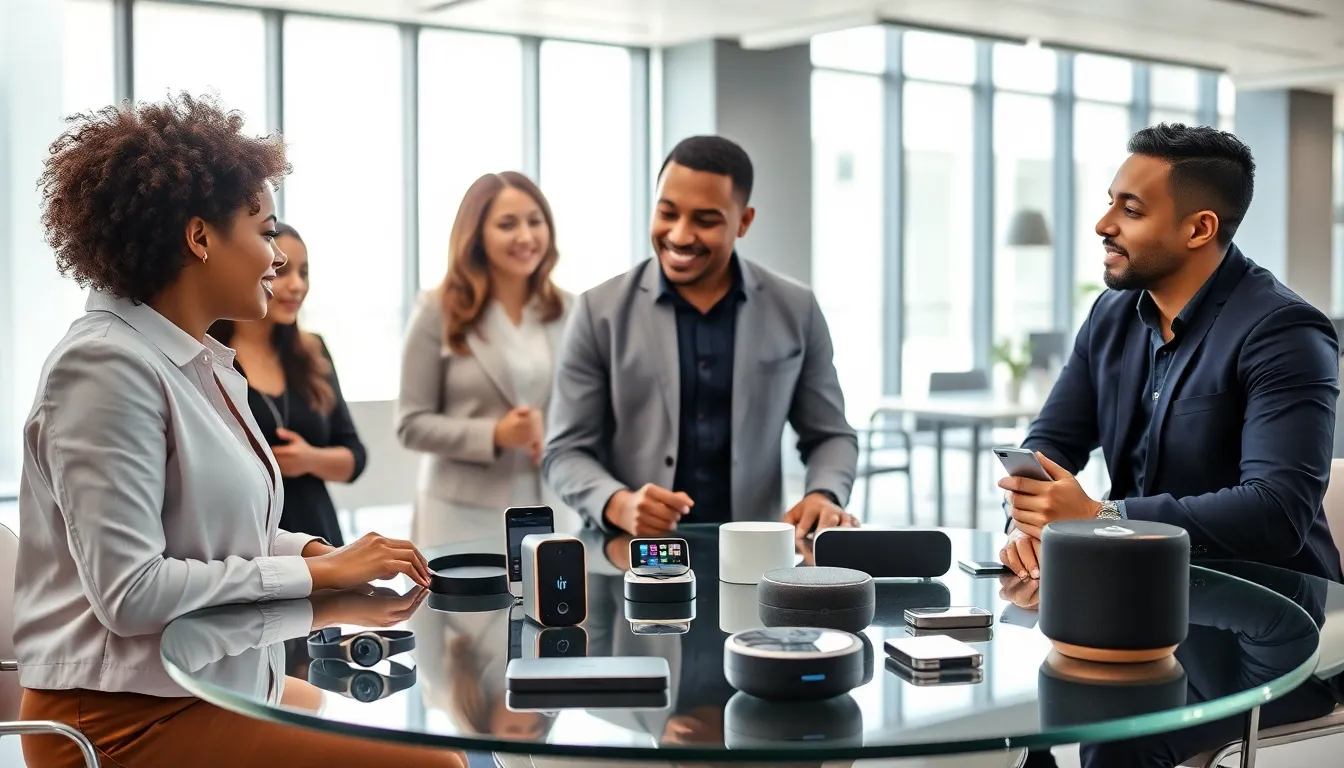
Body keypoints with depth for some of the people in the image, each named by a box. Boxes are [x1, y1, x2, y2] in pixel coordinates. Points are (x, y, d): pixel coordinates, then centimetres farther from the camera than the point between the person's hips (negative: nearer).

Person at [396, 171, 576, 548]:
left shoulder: (568, 312, 6)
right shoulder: (439, 312, -2)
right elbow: (412, 424, -3)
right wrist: (493, 435, -16)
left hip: (552, 512, 3)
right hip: (464, 515, -3)